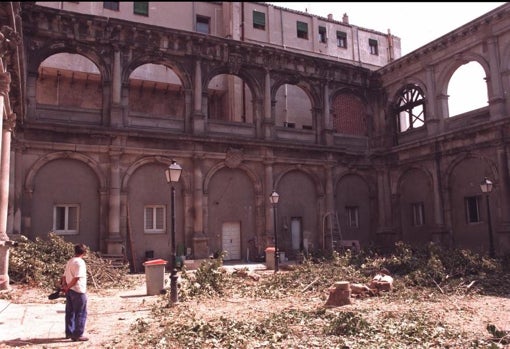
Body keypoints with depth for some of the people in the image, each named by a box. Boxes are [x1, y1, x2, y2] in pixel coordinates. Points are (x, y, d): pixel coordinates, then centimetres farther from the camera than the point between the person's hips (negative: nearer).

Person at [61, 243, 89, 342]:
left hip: (69, 291, 9)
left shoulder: (69, 261, 11)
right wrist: (67, 287, -12)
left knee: (70, 313, 16)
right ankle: (77, 335, 2)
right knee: (81, 314, 0)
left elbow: (64, 276, 11)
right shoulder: (80, 262, -16)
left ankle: (69, 333, 25)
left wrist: (64, 285, -2)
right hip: (78, 291, -9)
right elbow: (76, 278, -22)